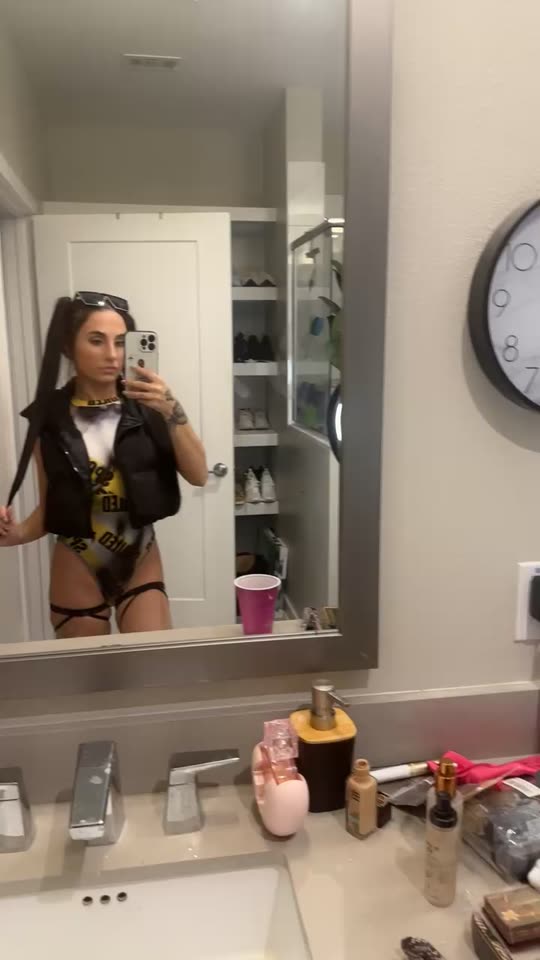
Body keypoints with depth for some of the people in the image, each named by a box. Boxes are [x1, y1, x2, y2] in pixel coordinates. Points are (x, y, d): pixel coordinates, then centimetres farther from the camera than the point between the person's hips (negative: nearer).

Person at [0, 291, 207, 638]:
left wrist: (173, 411, -27)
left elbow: (199, 476, -15)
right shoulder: (50, 418, -6)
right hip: (76, 573, 1)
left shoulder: (146, 408, -7)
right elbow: (50, 507, 1)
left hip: (142, 565, 0)